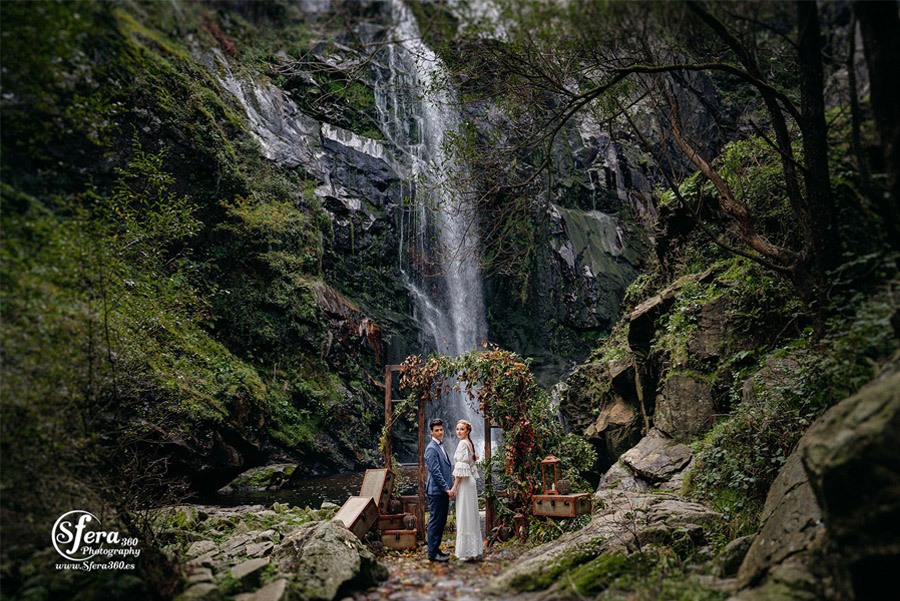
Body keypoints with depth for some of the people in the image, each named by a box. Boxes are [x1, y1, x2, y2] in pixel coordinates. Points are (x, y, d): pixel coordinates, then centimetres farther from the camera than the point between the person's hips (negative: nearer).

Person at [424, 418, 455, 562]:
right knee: (436, 521, -3)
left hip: (443, 491, 9)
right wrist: (447, 489, -19)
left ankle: (436, 549, 25)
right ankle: (432, 553, 3)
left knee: (441, 522, 15)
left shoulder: (441, 446, 15)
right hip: (436, 491, -9)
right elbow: (436, 472, -19)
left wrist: (448, 488, 17)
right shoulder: (431, 449, -15)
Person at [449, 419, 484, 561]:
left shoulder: (462, 444, -14)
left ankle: (468, 552, 3)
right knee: (471, 516, 13)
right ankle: (475, 551, 19)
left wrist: (454, 486, -17)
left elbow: (461, 468, -19)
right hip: (470, 482, 10)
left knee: (465, 516, -3)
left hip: (464, 483, -10)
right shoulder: (469, 444, 13)